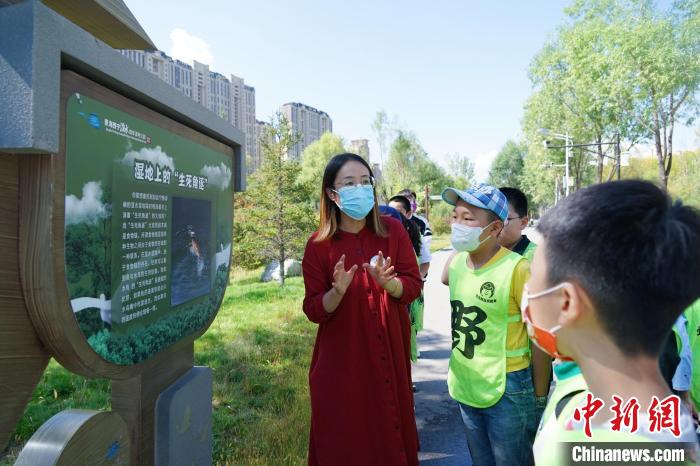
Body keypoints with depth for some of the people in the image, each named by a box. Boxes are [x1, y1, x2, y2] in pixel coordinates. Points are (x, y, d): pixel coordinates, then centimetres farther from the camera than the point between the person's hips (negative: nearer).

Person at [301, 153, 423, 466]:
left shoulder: (392, 231, -4)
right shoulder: (319, 245, -9)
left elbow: (414, 286, -4)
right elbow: (314, 311, -7)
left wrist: (387, 282, -24)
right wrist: (338, 291, -27)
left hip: (389, 353, 2)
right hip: (341, 360, -1)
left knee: (391, 428, 17)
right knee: (344, 440, 11)